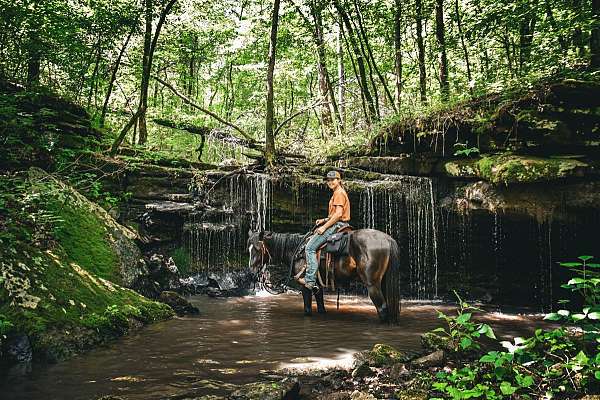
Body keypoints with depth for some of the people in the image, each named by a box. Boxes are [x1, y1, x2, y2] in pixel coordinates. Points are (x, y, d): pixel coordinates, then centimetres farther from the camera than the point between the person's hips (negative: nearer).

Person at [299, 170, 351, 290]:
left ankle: (310, 280, -16)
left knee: (310, 248, -13)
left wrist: (324, 227, -20)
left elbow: (338, 214, -23)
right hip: (337, 225, 11)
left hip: (336, 225, -11)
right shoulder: (338, 193, 20)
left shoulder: (339, 193, -13)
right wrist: (324, 220, 15)